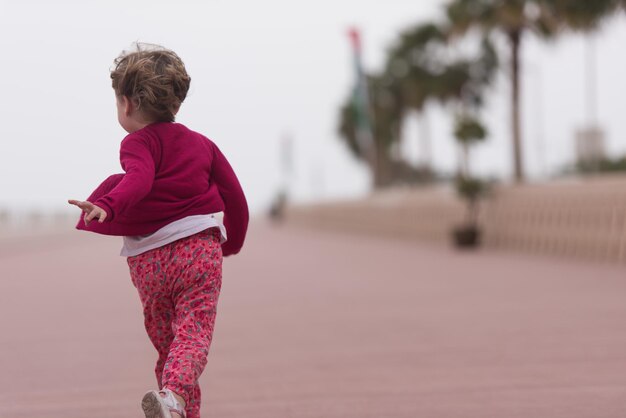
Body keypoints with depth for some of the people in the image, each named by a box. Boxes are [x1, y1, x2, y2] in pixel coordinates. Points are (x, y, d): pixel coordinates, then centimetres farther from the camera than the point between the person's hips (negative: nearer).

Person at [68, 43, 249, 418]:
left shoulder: (139, 143, -1)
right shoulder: (202, 144, 14)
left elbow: (140, 180, -23)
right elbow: (235, 197, 17)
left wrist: (107, 206, -39)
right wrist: (231, 244, 31)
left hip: (150, 260, -1)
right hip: (202, 250, 1)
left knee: (166, 341, 14)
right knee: (193, 335, -11)